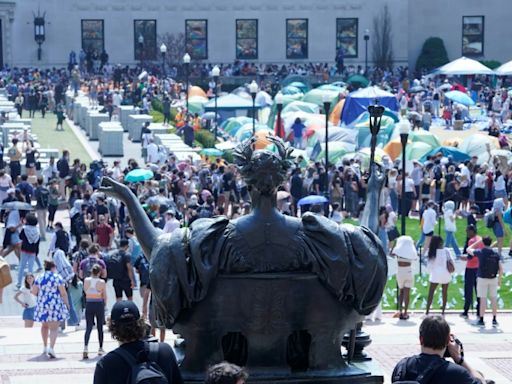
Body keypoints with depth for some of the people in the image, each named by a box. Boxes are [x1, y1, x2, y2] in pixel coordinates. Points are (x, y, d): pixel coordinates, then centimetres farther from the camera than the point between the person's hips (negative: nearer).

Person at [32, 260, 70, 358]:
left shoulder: (39, 278, 4)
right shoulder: (57, 277, -7)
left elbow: (34, 292, 2)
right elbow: (63, 293, -10)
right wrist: (66, 303, 3)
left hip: (42, 305, 4)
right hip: (55, 305, -4)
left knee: (45, 326, 22)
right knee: (54, 328, -6)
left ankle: (45, 347, 31)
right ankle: (51, 348, -22)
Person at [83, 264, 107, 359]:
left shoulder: (86, 280, -5)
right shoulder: (102, 282, -10)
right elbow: (104, 296, -3)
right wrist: (105, 304, 16)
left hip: (89, 305, 1)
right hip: (99, 304, -1)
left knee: (88, 327, 1)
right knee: (100, 327, 12)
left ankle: (85, 347, -19)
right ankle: (100, 349, 21)